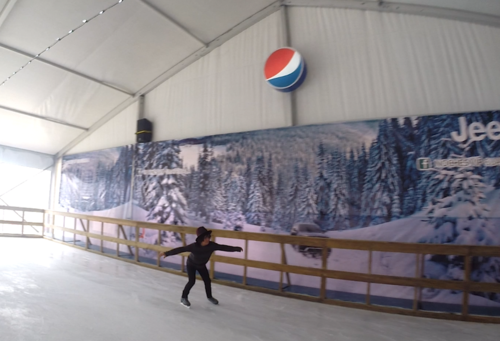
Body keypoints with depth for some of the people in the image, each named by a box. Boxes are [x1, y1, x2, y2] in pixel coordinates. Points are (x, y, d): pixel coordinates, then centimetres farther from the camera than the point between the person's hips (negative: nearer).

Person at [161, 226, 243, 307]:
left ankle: (209, 296, 33)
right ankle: (184, 298, 11)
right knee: (192, 281, -12)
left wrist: (236, 248, -17)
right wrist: (167, 253, -42)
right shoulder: (194, 246, -39)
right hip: (191, 264, -4)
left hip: (201, 265, 4)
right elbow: (180, 249, -39)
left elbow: (223, 247, -21)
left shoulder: (212, 245, -30)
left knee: (207, 280, 8)